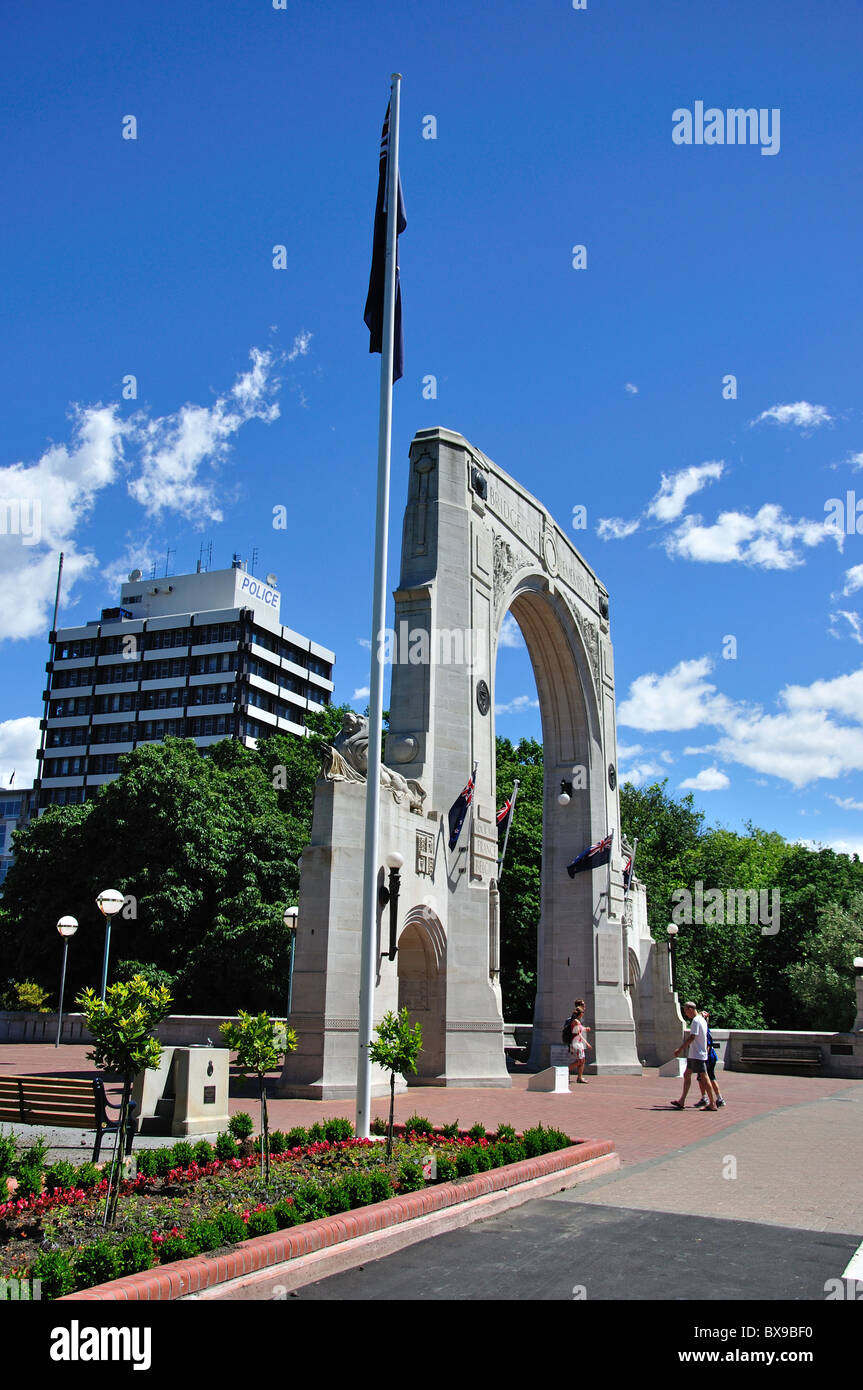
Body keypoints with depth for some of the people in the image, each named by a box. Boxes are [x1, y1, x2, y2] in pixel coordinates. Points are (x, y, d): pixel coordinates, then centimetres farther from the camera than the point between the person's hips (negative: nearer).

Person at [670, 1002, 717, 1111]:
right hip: (693, 1055, 10)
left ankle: (712, 1104, 1)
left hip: (697, 1055, -10)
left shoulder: (696, 1021, -16)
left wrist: (680, 1049, -18)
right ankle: (682, 1102, 12)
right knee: (686, 1075, 11)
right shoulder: (702, 1020, 15)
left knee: (704, 1078, -5)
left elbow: (691, 1037, -21)